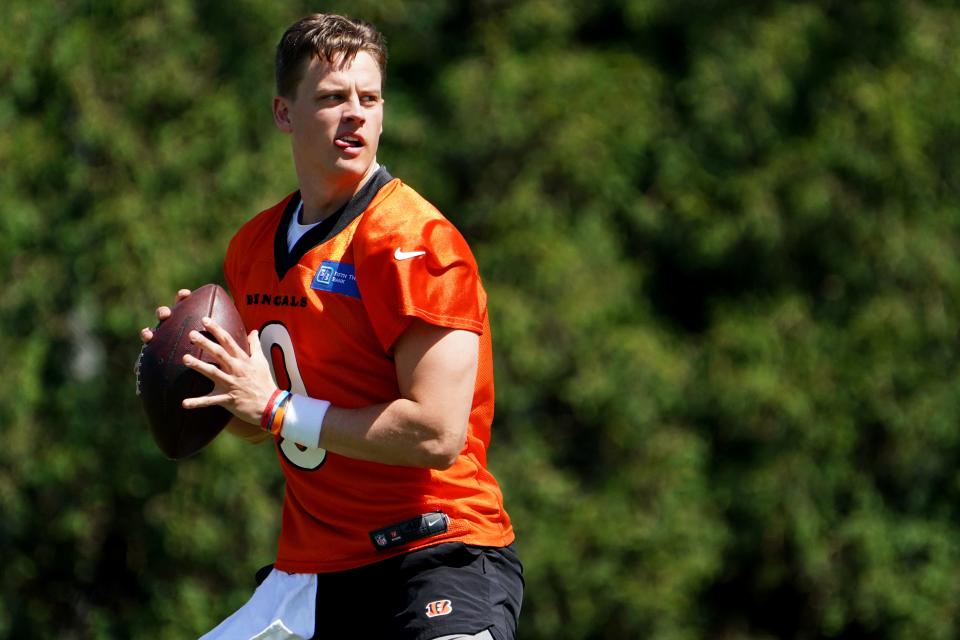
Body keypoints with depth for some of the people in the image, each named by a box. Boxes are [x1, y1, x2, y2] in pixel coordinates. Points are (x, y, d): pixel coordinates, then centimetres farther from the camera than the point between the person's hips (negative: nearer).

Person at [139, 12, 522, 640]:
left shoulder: (415, 240, -12)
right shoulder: (253, 247, 11)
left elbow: (437, 435, -20)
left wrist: (278, 409, -15)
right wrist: (200, 367, 4)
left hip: (438, 559, -7)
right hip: (311, 572, 7)